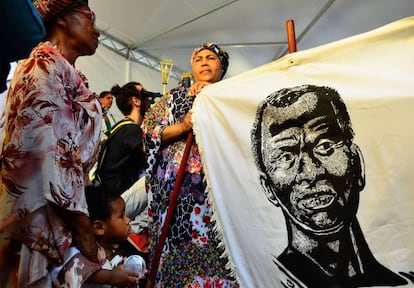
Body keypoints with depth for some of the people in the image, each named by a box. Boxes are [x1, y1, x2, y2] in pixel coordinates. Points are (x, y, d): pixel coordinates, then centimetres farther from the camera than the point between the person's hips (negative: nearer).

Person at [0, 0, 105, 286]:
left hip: (57, 214, 8)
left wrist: (80, 217, 15)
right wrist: (80, 222, -17)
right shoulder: (45, 64, -8)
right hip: (35, 212, -8)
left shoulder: (69, 75, 19)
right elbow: (41, 150, -19)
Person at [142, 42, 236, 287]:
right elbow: (149, 131, 6)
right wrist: (183, 126, -8)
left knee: (216, 247, -5)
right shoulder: (175, 96, 17)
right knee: (179, 246, -1)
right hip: (179, 182, 1)